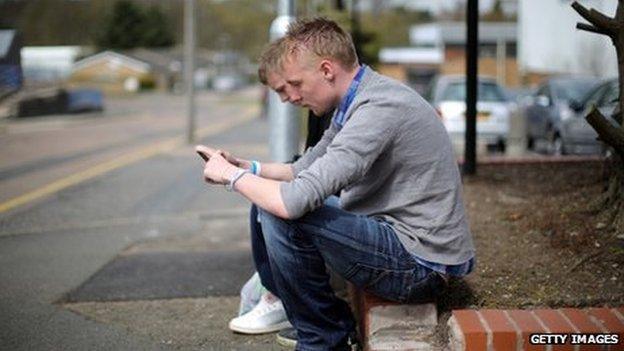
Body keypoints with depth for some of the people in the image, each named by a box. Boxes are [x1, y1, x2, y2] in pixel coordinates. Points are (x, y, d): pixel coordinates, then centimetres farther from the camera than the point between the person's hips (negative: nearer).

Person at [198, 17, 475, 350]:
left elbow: (295, 200, -31)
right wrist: (246, 167, 4)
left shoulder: (379, 109, -24)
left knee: (280, 214, -21)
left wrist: (231, 175, -14)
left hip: (422, 265, -10)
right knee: (267, 201, 11)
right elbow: (304, 169, 19)